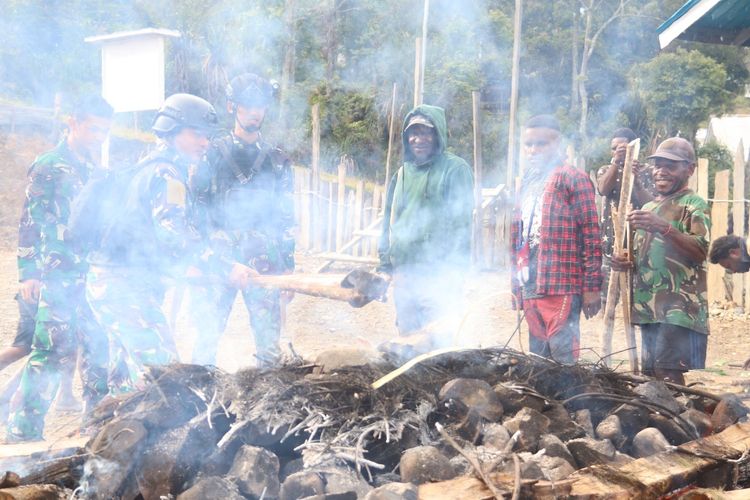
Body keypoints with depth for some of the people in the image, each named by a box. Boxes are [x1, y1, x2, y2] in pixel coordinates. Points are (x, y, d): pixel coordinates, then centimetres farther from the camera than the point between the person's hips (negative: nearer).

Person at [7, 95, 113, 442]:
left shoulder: (93, 172, 17)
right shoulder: (49, 167, -5)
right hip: (60, 277, -8)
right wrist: (28, 273, -17)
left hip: (94, 277, 8)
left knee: (99, 350, 10)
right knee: (54, 350, -11)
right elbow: (31, 222, -11)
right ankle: (23, 430, -6)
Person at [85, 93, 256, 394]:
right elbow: (173, 235, -25)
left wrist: (187, 268, 28)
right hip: (125, 287, -11)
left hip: (108, 282, 11)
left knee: (126, 375, 16)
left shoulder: (150, 169, 21)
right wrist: (225, 269, -26)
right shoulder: (166, 174, -12)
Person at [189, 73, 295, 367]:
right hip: (217, 258, -1)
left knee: (269, 339, 1)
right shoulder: (212, 155, 6)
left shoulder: (277, 161, 11)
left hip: (264, 262, 1)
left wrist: (288, 268, 6)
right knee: (207, 334, -2)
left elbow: (287, 219, 11)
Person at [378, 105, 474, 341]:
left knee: (439, 342, -13)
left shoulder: (455, 169, -3)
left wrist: (451, 272, -14)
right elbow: (389, 223, 22)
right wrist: (386, 266, 14)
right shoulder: (401, 175, 17)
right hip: (403, 277, 7)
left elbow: (461, 224, -9)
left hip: (439, 279, -7)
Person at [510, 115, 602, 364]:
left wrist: (592, 286, -13)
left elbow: (592, 236, -9)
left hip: (562, 286, -8)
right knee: (537, 356, 11)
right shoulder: (527, 183, 20)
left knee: (562, 358, -10)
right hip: (530, 287, 8)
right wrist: (516, 283, 19)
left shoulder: (573, 179, -4)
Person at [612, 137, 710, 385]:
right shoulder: (647, 209, 21)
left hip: (679, 307, -8)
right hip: (648, 307, 8)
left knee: (668, 373, -17)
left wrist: (663, 228, -29)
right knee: (651, 375, 7)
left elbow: (701, 252, -17)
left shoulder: (694, 204, -3)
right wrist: (623, 262, 4)